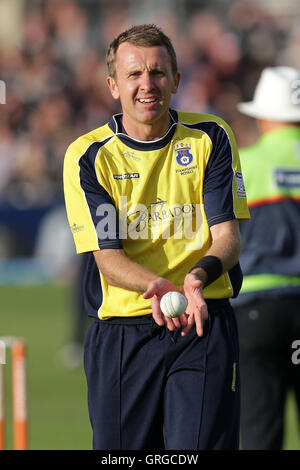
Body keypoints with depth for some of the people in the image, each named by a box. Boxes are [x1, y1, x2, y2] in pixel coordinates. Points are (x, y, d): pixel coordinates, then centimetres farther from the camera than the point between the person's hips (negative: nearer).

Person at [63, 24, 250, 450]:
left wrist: (201, 274, -24)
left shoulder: (210, 139, 4)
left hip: (206, 324, 0)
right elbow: (107, 255, -7)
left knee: (200, 447, -12)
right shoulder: (88, 156, 0)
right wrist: (157, 285, -28)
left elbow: (227, 235, -1)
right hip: (121, 332, 0)